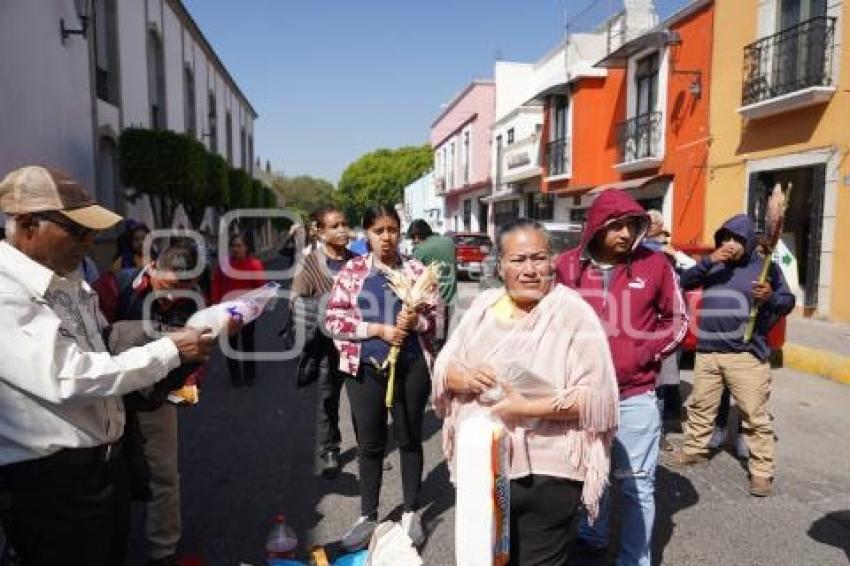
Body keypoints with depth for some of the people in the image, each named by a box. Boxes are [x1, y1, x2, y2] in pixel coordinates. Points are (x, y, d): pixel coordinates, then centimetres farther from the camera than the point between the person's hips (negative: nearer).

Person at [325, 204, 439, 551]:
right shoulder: (352, 270, 0)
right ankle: (368, 516, 28)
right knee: (370, 443, 11)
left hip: (412, 366, 0)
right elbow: (333, 319, -5)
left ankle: (411, 512, 31)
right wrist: (379, 329, -14)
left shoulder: (416, 270, 1)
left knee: (410, 439, 13)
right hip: (365, 367, 0)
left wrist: (416, 320, -16)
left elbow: (435, 317, 6)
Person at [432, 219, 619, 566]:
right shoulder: (484, 305, 4)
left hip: (546, 476, -5)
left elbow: (596, 397, -17)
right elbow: (443, 367, 6)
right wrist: (466, 378, -16)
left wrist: (525, 408, -24)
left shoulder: (574, 313, -12)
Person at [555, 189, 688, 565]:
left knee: (636, 484, 6)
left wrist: (645, 355, -6)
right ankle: (592, 536, 44)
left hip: (635, 396, -1)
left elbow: (678, 319, 5)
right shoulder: (570, 266, -4)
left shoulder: (655, 264, -6)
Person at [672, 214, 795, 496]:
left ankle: (762, 471, 10)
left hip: (746, 355, -4)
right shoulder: (714, 264, 11)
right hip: (707, 351, 4)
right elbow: (685, 282, 0)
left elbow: (788, 302, -1)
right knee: (700, 407, 17)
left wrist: (770, 297, -24)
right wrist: (708, 261, -14)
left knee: (755, 416, 0)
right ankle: (694, 449, 33)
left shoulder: (765, 267, -1)